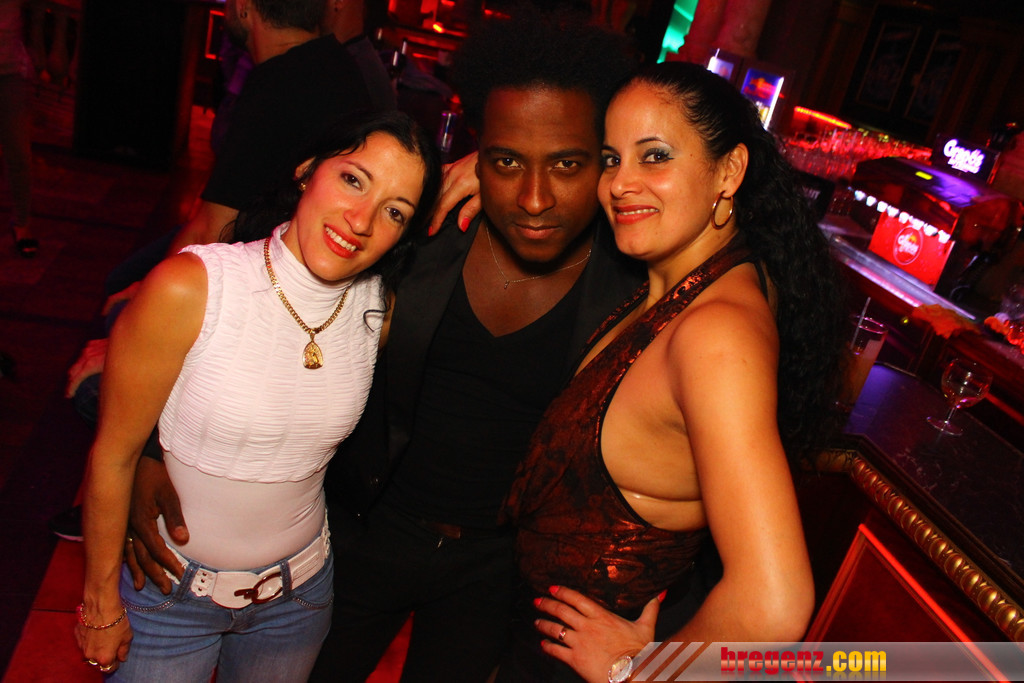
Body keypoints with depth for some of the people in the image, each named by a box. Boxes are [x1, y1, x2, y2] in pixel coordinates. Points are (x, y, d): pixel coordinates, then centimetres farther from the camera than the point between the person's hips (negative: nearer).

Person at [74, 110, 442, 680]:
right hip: (170, 589, -3)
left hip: (298, 593, 4)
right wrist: (103, 601, -4)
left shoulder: (380, 307, -13)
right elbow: (113, 457, -14)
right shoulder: (189, 289, -25)